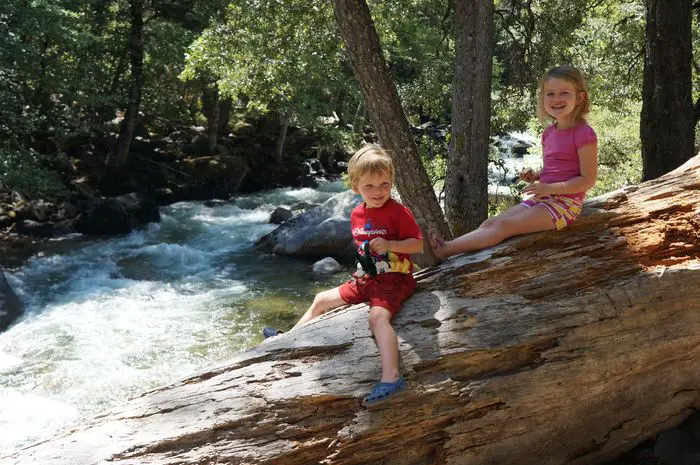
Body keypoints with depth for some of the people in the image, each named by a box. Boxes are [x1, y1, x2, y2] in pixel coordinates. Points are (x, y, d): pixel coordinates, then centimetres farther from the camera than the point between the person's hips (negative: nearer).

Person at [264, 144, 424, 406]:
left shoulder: (398, 212, -14)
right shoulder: (357, 215, 8)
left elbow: (418, 244, -15)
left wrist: (389, 244, -28)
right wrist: (363, 266, 13)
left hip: (394, 279, -9)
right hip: (366, 279, 9)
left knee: (378, 316, -36)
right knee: (321, 300, 17)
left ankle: (391, 377, -47)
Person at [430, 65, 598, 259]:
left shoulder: (583, 134, -14)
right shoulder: (549, 133, 11)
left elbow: (588, 180, -17)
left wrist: (549, 188, -23)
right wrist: (534, 176, 2)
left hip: (565, 203, -9)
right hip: (542, 199, 9)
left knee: (503, 226, -21)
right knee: (490, 223, -8)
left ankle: (443, 251, -26)